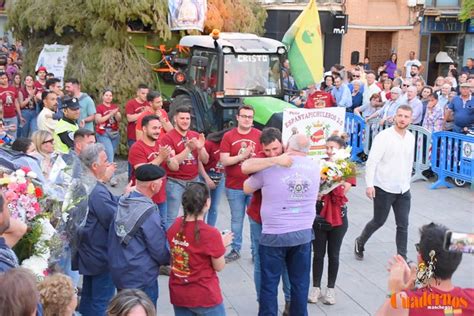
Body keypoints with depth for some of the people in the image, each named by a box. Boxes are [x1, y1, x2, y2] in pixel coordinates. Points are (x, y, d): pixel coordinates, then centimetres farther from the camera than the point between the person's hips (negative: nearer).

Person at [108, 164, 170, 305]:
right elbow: (160, 250, -16)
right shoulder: (149, 213, -23)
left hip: (117, 271, 8)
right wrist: (171, 260, 4)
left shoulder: (123, 202, -1)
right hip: (141, 279, -8)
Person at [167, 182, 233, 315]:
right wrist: (222, 244, 5)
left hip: (178, 294, 6)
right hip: (204, 297, -5)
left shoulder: (175, 225, -5)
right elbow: (219, 267, -11)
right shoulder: (211, 233, -22)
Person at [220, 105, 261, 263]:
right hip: (234, 186, 1)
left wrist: (254, 158, -18)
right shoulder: (228, 136, 0)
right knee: (236, 219, 11)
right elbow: (224, 161, -6)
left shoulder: (259, 135, 0)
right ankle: (235, 250, 21)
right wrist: (242, 156, -16)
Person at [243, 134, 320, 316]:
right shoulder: (315, 167, 2)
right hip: (303, 233, 3)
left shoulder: (270, 166, -8)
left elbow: (246, 189, 5)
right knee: (300, 283, 13)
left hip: (274, 234, -3)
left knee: (269, 284, 9)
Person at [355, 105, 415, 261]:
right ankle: (360, 242, 34)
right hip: (384, 188, -5)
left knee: (403, 225, 3)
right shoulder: (384, 136, -14)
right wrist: (369, 185, -22)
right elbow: (372, 161, -17)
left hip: (403, 190, 5)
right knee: (378, 221, 9)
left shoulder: (411, 138, 6)